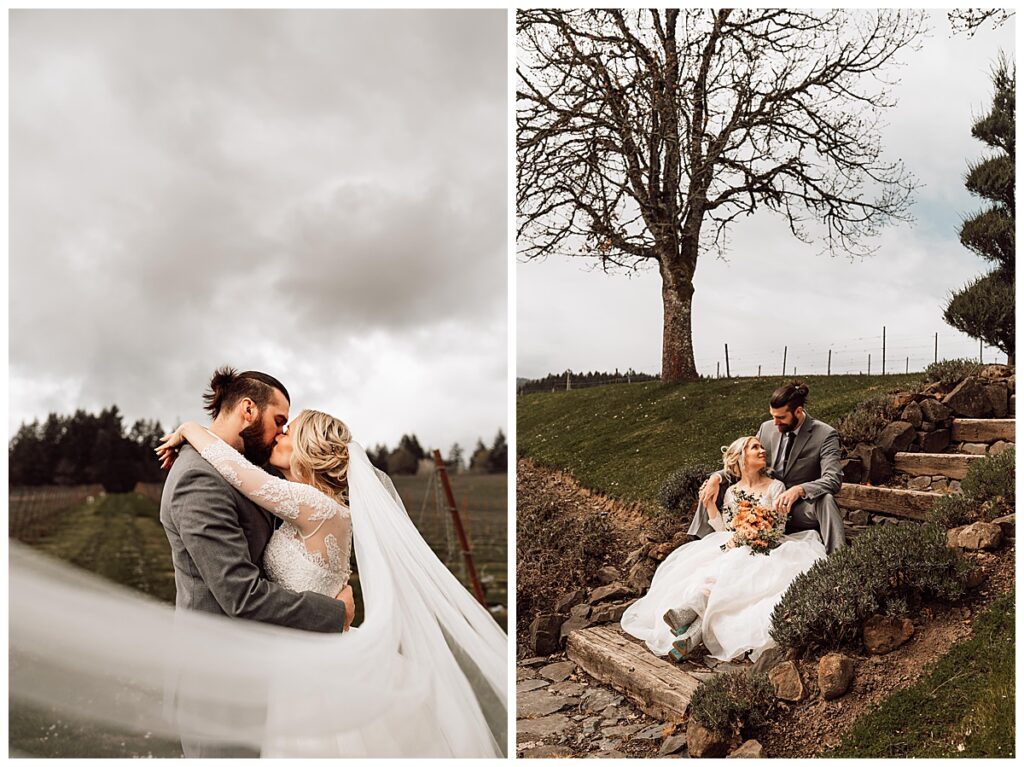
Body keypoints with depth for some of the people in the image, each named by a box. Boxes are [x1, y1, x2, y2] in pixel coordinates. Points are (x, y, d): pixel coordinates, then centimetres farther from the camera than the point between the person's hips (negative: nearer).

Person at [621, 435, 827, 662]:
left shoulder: (775, 487, 8)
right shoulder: (732, 492, 17)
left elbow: (778, 528, -1)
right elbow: (725, 530, 9)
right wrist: (710, 503, -2)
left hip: (765, 550, -3)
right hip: (734, 549, 3)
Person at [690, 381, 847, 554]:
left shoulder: (826, 435, -13)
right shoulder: (767, 428, 1)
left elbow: (833, 480, -25)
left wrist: (799, 490, -43)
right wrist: (716, 477, -14)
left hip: (799, 510, -4)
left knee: (826, 499, -37)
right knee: (712, 487, -7)